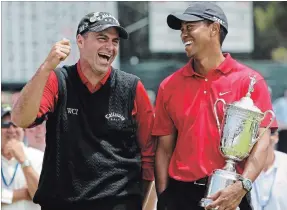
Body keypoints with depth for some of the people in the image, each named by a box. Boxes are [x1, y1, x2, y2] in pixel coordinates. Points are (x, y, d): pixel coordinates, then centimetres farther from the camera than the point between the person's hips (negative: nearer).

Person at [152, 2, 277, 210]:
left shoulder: (249, 81, -2)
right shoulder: (170, 86, 7)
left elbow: (261, 141, -9)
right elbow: (165, 147, 8)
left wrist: (242, 186, -22)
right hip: (181, 193, 2)